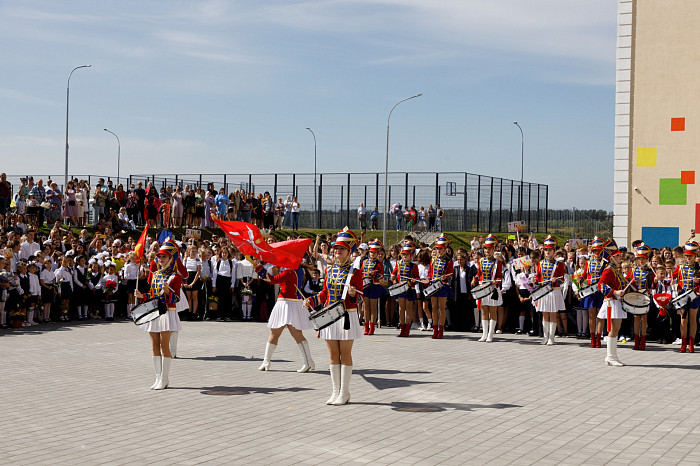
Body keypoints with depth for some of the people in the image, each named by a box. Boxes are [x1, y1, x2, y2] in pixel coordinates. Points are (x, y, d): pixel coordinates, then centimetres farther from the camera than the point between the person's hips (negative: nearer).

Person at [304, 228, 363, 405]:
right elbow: (324, 294, 15)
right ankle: (335, 391, 15)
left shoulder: (355, 271, -5)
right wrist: (311, 300, -1)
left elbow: (357, 298, -7)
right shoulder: (330, 270, 10)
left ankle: (344, 392, 7)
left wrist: (353, 293, -30)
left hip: (347, 317, -5)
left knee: (345, 354, 1)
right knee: (333, 355, 8)